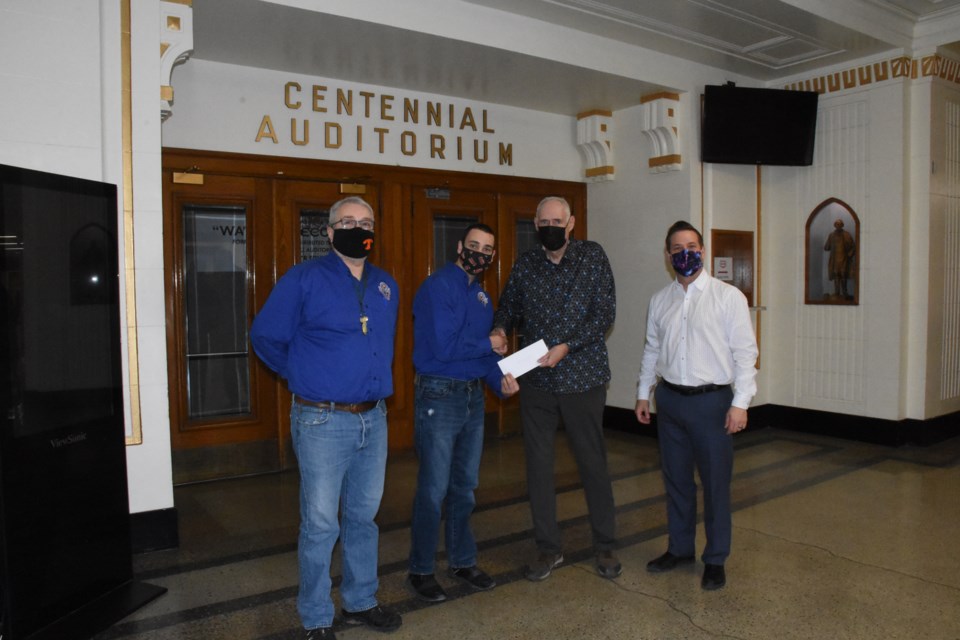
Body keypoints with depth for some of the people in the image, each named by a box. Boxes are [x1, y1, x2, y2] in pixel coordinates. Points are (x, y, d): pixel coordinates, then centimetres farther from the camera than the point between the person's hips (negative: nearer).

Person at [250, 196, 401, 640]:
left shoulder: (386, 286, 10)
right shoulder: (303, 279, -7)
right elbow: (265, 336, -1)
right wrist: (304, 376, 4)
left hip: (374, 419, 6)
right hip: (323, 421, -5)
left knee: (363, 516, 17)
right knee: (320, 525, 3)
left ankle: (360, 602, 33)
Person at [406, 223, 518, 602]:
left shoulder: (482, 296, 13)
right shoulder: (438, 287, -13)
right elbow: (442, 346, -23)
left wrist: (500, 379, -4)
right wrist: (487, 344, -9)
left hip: (474, 396, 8)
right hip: (439, 396, -8)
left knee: (465, 486, 17)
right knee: (434, 489, 1)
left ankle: (462, 562, 32)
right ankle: (420, 571, 17)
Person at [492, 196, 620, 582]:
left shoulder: (592, 256, -1)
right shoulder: (525, 265, 7)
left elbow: (605, 313, -7)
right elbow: (508, 307, 16)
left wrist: (567, 346, -17)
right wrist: (499, 329, -7)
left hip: (583, 378, -2)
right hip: (536, 381, 3)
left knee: (593, 463, 8)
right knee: (538, 464, 8)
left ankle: (604, 546, 26)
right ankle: (548, 548, 24)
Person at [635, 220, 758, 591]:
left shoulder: (729, 297, -5)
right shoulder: (659, 300, 9)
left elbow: (745, 351, -7)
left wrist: (740, 402, -12)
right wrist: (643, 393, 13)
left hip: (712, 400, -4)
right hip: (670, 398, 4)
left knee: (715, 482, 5)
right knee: (675, 478, 14)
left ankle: (715, 560, 22)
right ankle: (679, 549, 31)